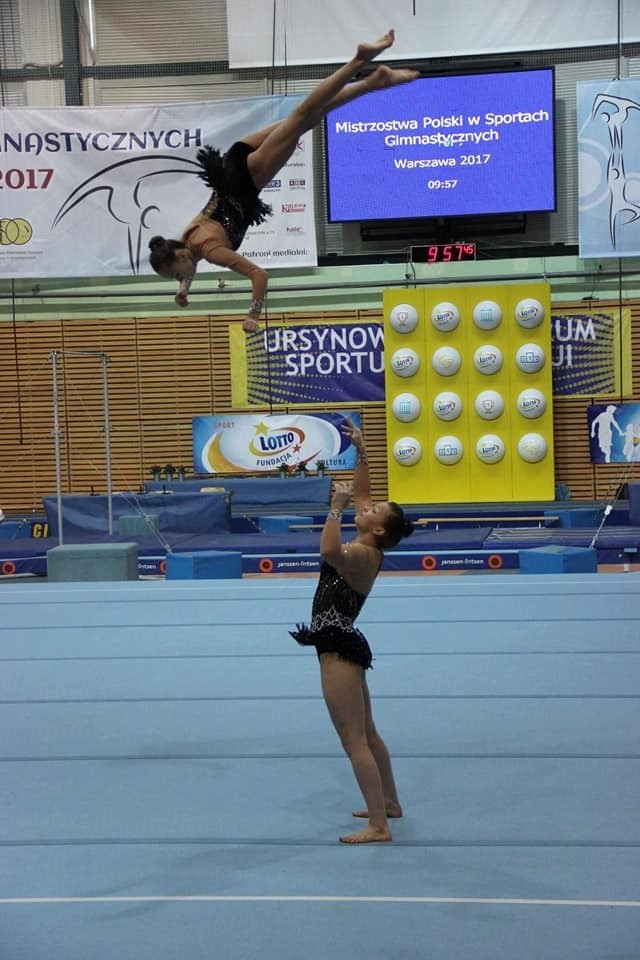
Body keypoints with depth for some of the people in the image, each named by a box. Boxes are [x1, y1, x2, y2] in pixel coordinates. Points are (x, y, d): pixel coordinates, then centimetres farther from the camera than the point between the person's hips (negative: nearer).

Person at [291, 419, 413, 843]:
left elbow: (329, 551, -43)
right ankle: (389, 803, 37)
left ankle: (378, 827, -6)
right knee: (367, 733, 22)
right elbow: (361, 492, 16)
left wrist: (336, 507, -33)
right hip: (344, 645, 10)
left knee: (355, 741, -8)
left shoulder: (362, 555, -19)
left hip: (338, 648, -10)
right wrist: (361, 452, 11)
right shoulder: (367, 550, 6)